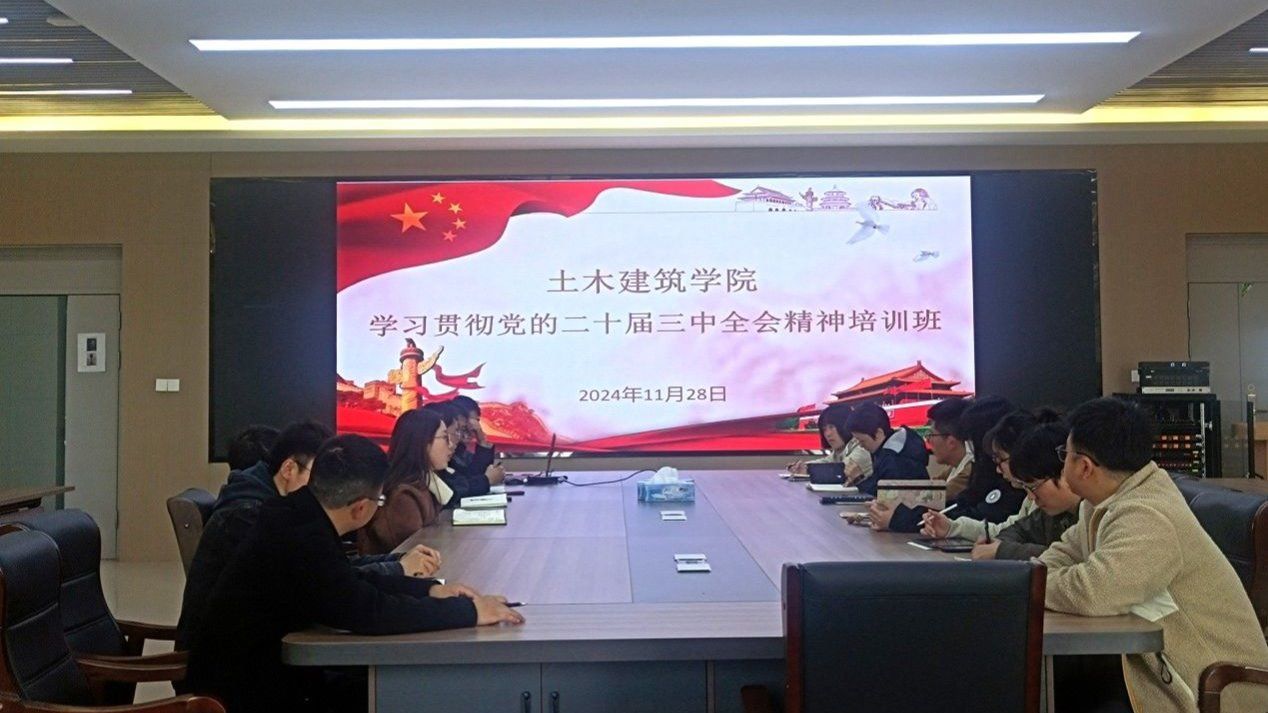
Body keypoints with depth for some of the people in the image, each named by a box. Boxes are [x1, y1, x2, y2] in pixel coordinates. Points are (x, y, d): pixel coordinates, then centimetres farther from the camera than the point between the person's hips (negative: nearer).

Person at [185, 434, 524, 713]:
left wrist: (429, 589, 5)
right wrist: (468, 612, -22)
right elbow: (369, 610, -31)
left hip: (259, 674, 8)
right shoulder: (300, 538, -28)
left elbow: (351, 581, 13)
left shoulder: (296, 516, 0)